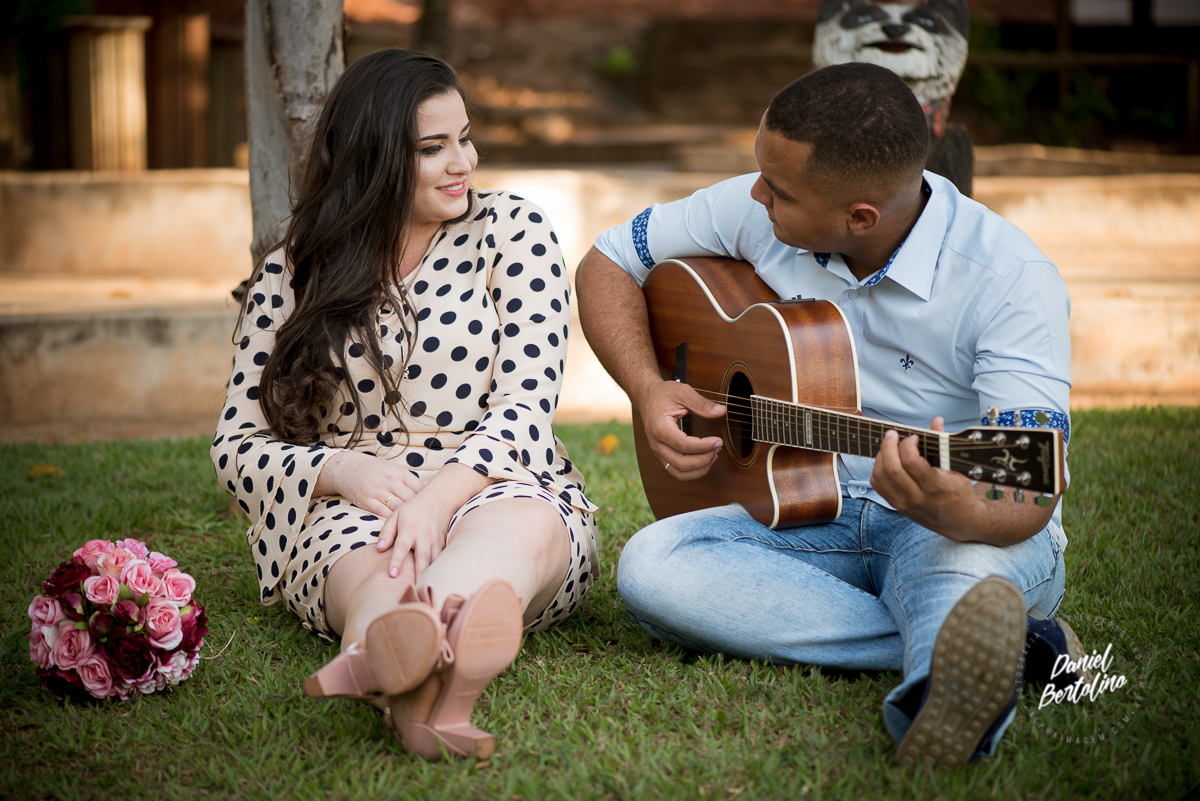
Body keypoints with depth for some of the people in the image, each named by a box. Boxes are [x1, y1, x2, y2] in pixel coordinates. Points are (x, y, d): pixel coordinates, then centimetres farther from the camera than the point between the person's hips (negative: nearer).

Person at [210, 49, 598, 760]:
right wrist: (344, 470, -14)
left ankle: (385, 659, -73)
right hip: (347, 509, 1)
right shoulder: (294, 273, 9)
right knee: (370, 560, -37)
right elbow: (237, 447, 9)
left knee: (521, 521, -38)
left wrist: (437, 498, -25)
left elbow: (525, 409, -5)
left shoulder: (512, 231, 6)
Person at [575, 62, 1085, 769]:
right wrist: (648, 389, -8)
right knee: (651, 565, -27)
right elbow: (609, 264, 9)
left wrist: (963, 514, -51)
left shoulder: (1011, 279, -20)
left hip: (959, 531, -4)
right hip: (809, 517, 5)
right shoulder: (754, 213, -5)